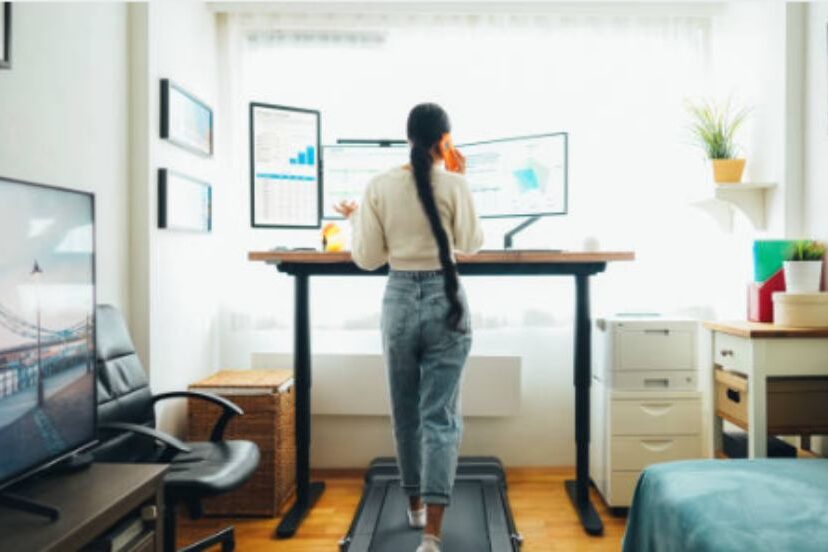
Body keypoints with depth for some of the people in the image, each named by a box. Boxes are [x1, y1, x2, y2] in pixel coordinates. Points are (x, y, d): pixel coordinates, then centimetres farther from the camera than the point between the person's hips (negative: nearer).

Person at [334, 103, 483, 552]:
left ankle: (415, 505, 37)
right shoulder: (454, 184, -7)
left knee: (406, 412, 18)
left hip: (399, 300, 2)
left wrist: (354, 219, 18)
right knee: (440, 415, 3)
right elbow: (471, 244, 5)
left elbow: (367, 258, 0)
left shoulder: (379, 186, -2)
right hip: (445, 300, -2)